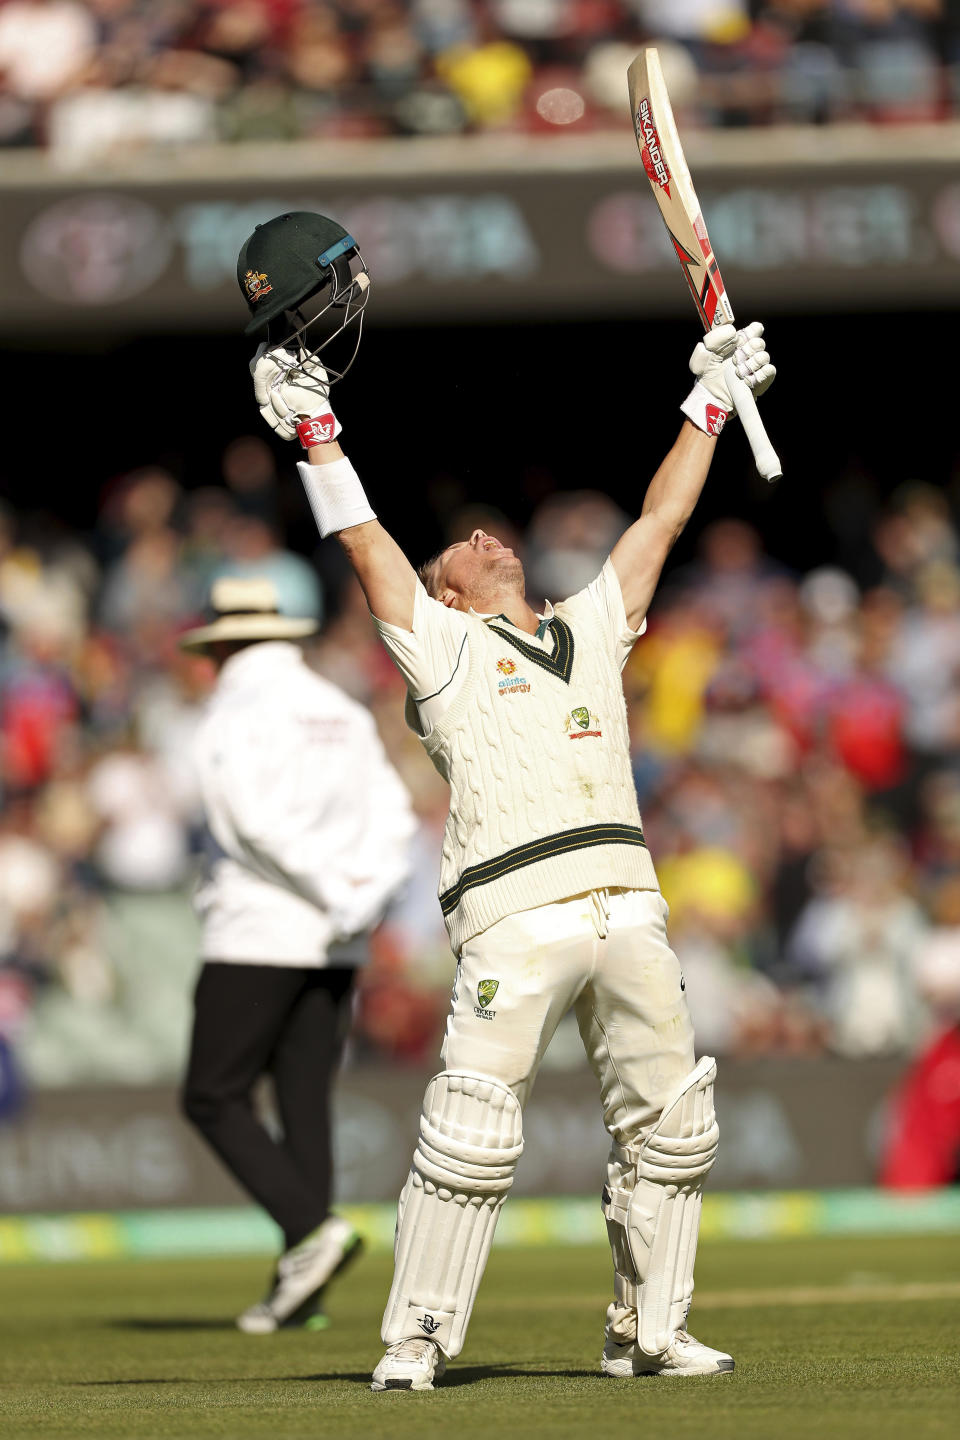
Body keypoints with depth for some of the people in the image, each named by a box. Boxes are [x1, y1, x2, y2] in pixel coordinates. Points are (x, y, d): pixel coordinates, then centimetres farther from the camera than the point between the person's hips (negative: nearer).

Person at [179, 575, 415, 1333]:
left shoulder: (232, 717, -6)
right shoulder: (344, 711, 14)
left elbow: (258, 823, -20)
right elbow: (394, 817, 6)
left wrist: (335, 898, -18)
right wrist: (364, 897, -7)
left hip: (257, 935, -6)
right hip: (334, 948, 7)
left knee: (215, 1098, 1)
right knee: (306, 1101, 8)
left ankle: (311, 1228, -18)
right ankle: (299, 1288, 4)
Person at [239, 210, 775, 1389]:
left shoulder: (591, 629, 26)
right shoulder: (438, 644, 14)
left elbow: (660, 519, 28)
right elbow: (361, 539, 8)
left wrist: (710, 402, 29)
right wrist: (311, 427, 7)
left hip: (628, 904, 5)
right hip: (514, 917, -5)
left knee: (668, 1119, 2)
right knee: (471, 1129, -12)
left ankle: (648, 1328, 11)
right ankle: (417, 1336, -8)